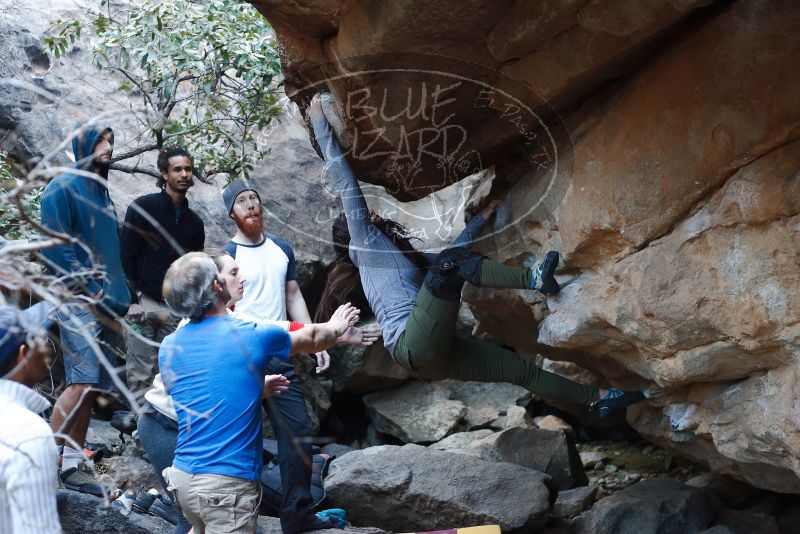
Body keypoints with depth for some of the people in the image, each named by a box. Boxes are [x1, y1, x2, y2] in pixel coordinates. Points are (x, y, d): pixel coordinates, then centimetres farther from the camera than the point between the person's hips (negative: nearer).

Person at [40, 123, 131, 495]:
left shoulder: (101, 192, 21)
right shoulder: (63, 188, -4)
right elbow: (53, 247, -12)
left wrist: (119, 301, 16)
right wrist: (87, 290, -15)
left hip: (105, 304, 8)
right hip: (78, 303, -8)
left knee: (91, 387, 6)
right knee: (82, 382, -18)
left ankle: (73, 464, 10)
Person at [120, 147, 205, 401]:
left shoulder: (194, 222, 14)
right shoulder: (143, 207, -1)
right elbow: (126, 256, -5)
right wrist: (133, 300, -11)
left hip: (175, 308, 4)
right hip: (144, 302, -4)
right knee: (140, 376, -6)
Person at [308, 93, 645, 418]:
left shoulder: (403, 257, 32)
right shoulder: (365, 242, 8)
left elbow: (452, 248, 45)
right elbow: (344, 182, 5)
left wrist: (481, 218, 49)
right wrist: (321, 124, 6)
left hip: (430, 355, 9)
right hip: (414, 346, -9)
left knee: (520, 368, 8)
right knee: (451, 263, -23)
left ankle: (597, 398, 14)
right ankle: (532, 279, -19)